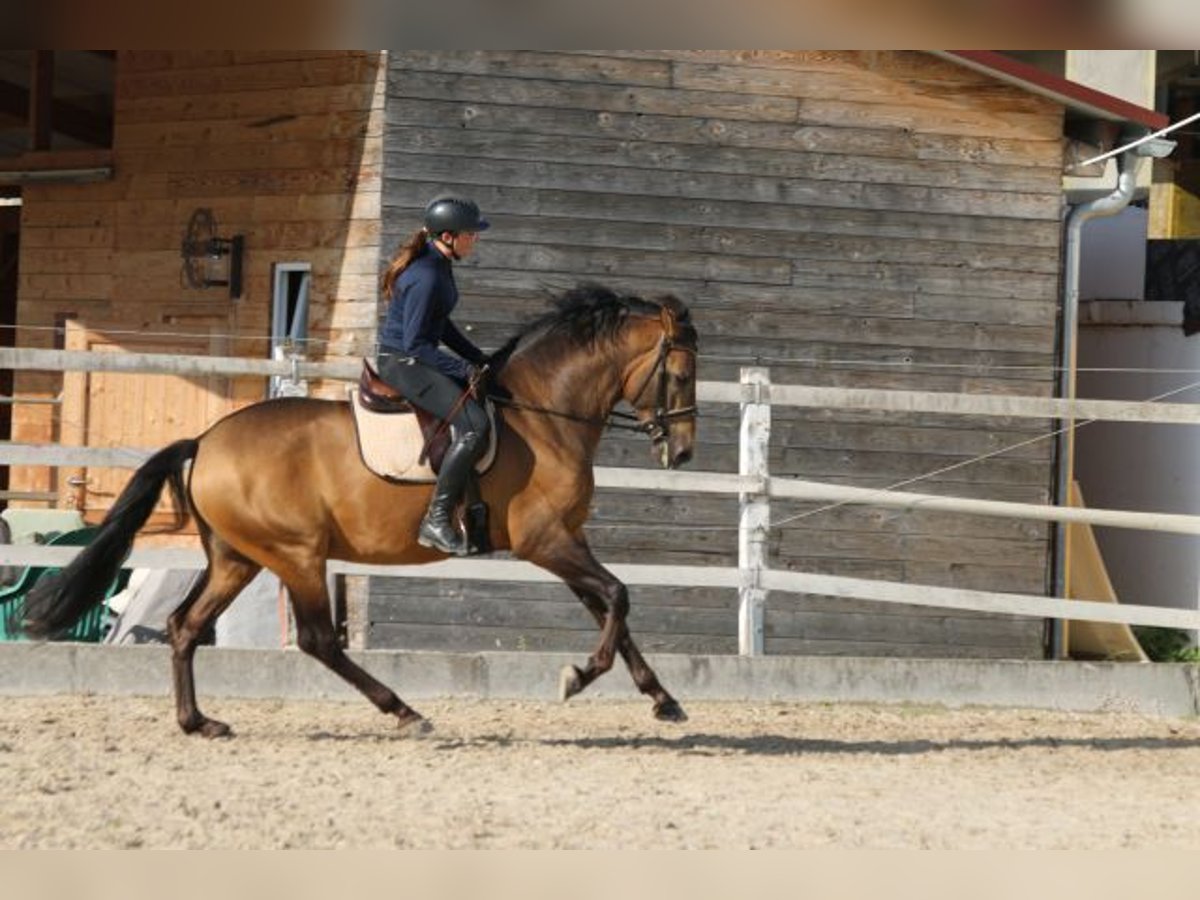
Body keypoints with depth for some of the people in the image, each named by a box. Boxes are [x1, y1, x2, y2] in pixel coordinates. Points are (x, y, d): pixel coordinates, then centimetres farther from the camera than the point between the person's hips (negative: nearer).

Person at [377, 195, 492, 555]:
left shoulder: (440, 266, 9)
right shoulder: (426, 277, -22)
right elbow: (415, 342, -23)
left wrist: (480, 359, 16)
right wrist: (464, 369, -21)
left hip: (416, 361, 11)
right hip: (402, 363, -11)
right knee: (474, 425, -24)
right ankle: (437, 520, -23)